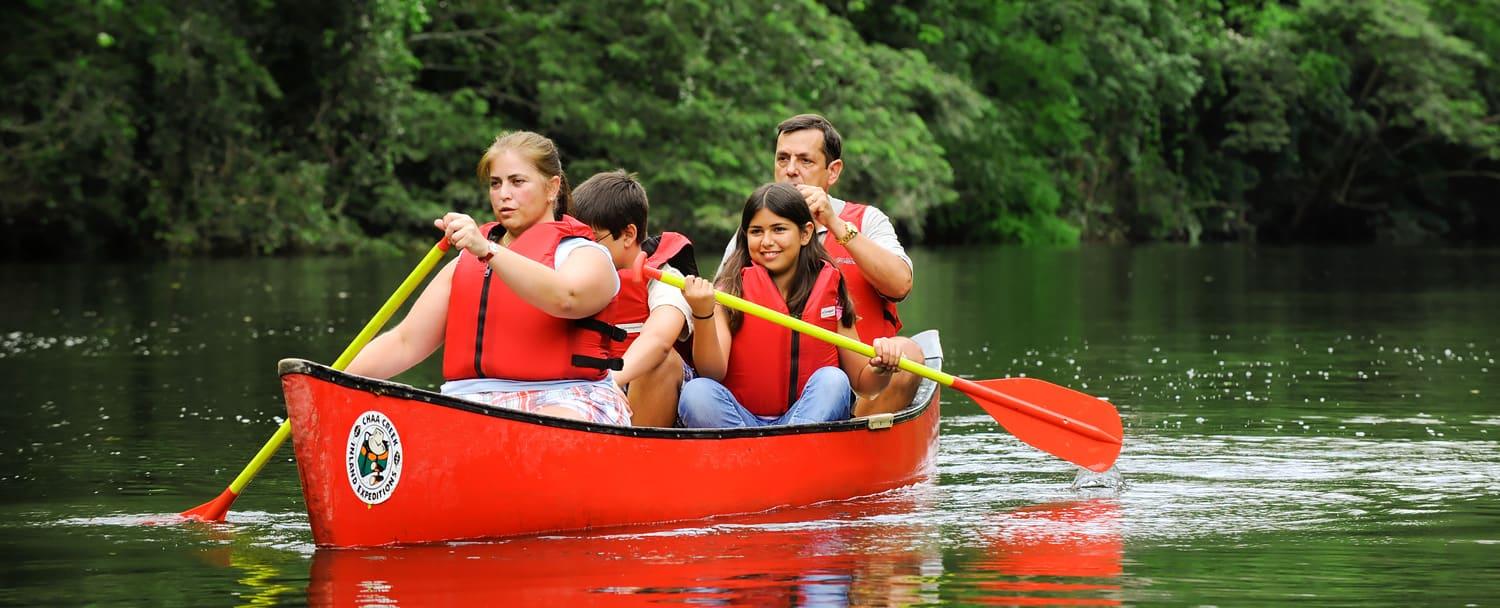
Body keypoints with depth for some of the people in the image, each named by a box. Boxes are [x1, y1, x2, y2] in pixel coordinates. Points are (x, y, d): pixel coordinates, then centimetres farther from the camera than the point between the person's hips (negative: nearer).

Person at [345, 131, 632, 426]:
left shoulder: (588, 255, 6)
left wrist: (487, 251, -30)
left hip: (562, 402, -5)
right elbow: (405, 343, 21)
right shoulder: (466, 263, 26)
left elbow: (566, 297, -20)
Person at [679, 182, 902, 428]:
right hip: (738, 420, -1)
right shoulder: (732, 290, 2)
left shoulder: (831, 292, 6)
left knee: (832, 380, -25)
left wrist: (880, 369, -13)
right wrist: (703, 315, -27)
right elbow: (713, 373, -11)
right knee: (696, 392, -28)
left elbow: (860, 382, 10)